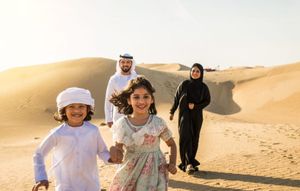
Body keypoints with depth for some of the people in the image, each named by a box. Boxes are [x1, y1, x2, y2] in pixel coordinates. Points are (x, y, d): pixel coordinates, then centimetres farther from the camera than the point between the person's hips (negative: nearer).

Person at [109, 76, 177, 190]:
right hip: (129, 173, 1)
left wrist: (172, 163, -6)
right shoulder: (121, 124, -7)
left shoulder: (158, 123, -9)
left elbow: (172, 144, 6)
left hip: (153, 172, -1)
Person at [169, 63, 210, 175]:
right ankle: (188, 163, -17)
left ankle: (190, 161, 18)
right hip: (184, 114, -2)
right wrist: (172, 112, 7)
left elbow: (207, 101, 4)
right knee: (185, 137, -14)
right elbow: (176, 98, 4)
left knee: (194, 139, 5)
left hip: (197, 116, 2)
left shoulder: (203, 87, 0)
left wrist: (195, 106, -12)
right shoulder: (184, 84, -2)